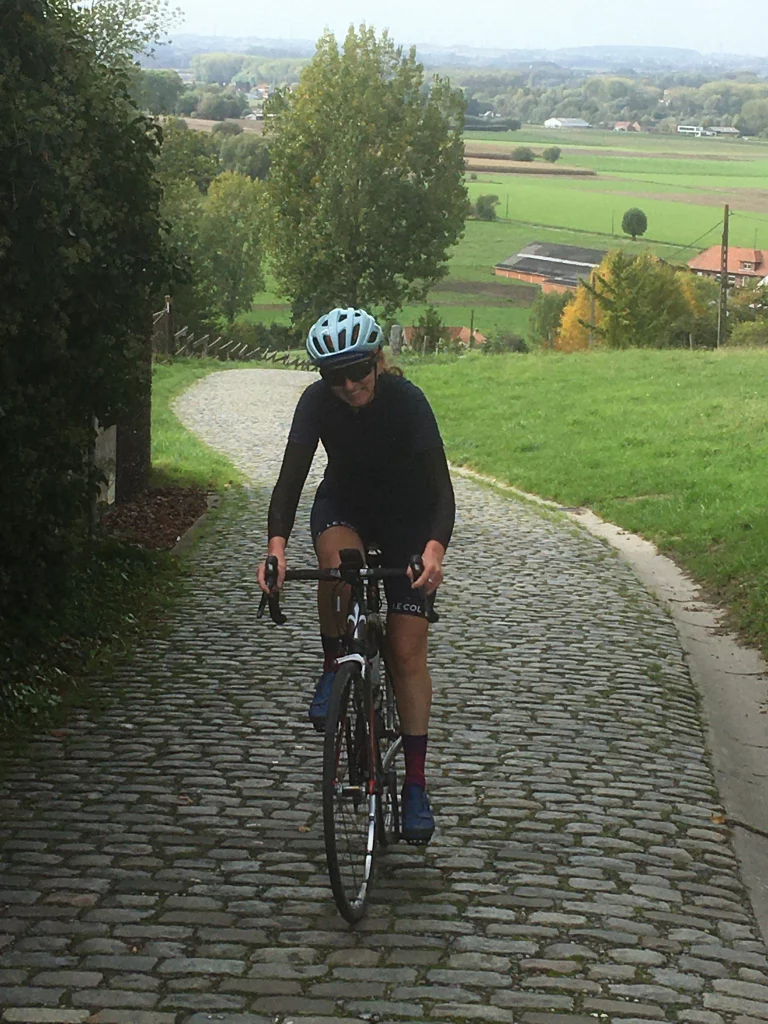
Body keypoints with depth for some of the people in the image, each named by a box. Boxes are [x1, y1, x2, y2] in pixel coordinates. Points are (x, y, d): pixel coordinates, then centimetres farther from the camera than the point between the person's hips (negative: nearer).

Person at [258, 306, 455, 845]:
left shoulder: (407, 400, -28)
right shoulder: (318, 402, -23)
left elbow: (440, 487, -32)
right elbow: (292, 475, -27)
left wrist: (435, 547, -50)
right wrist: (277, 544, -45)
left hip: (408, 518, -1)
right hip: (343, 506, 2)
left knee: (407, 650, -7)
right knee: (338, 563, -36)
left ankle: (416, 784, -1)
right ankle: (334, 668, -11)